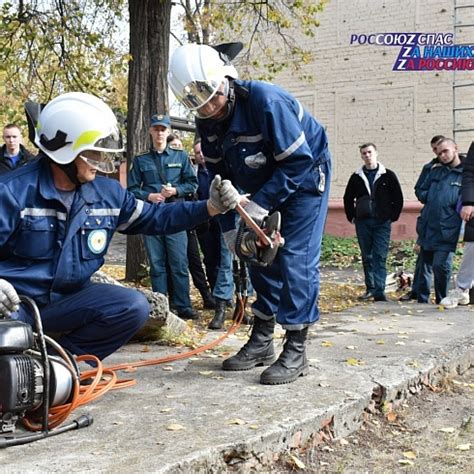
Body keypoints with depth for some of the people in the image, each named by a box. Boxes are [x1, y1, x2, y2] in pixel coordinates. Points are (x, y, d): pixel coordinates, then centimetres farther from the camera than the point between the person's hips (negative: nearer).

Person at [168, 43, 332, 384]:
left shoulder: (265, 100, -32)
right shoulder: (207, 123, -10)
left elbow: (298, 161, -30)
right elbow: (221, 179, 0)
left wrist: (258, 206, -31)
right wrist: (230, 231, -6)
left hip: (306, 175, -7)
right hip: (267, 182, 7)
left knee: (296, 258, -12)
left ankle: (296, 351, -6)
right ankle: (262, 342, 18)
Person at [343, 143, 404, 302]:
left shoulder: (388, 176, 3)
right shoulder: (356, 177, 9)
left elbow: (398, 198, 6)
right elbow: (348, 198, 18)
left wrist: (392, 217, 0)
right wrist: (352, 217, 9)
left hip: (382, 223, -2)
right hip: (362, 223, 3)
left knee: (380, 257, -8)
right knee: (367, 257, 6)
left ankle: (379, 291, -10)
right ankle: (370, 289, 14)